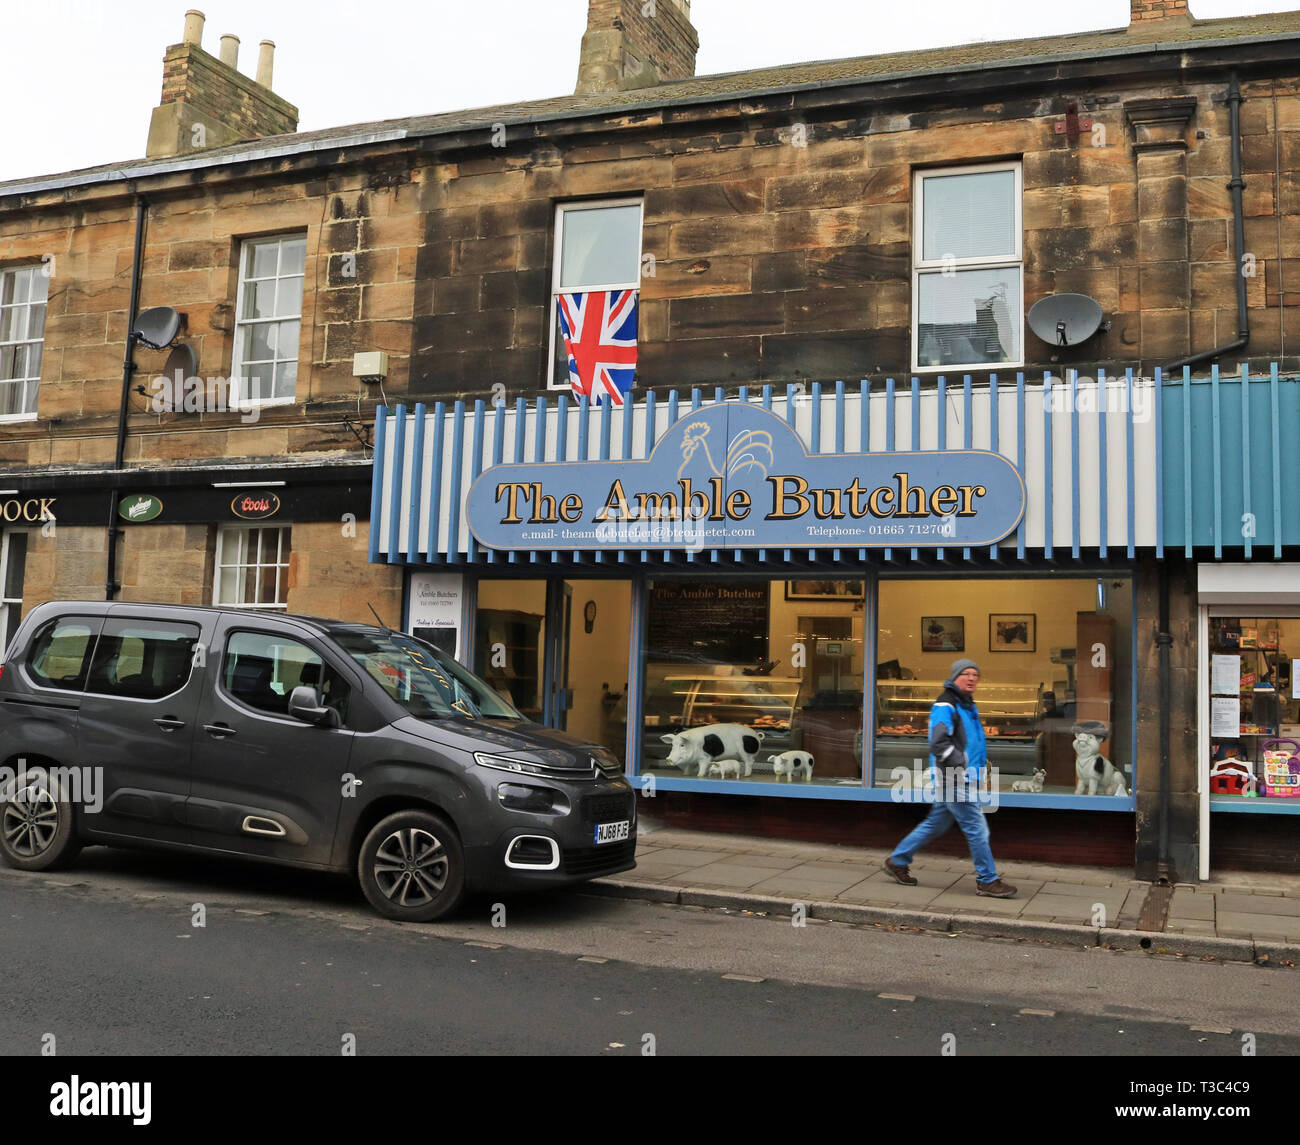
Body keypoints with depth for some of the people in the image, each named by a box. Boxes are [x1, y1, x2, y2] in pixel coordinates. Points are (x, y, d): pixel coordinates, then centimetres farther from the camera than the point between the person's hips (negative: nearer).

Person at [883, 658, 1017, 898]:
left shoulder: (969, 707, 19)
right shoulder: (945, 707, -13)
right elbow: (939, 744, -22)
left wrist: (980, 765, 22)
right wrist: (962, 768, -25)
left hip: (963, 781, 10)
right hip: (953, 782, -10)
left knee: (935, 824, 15)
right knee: (977, 828, -6)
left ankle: (897, 861, 24)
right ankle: (987, 880, 3)